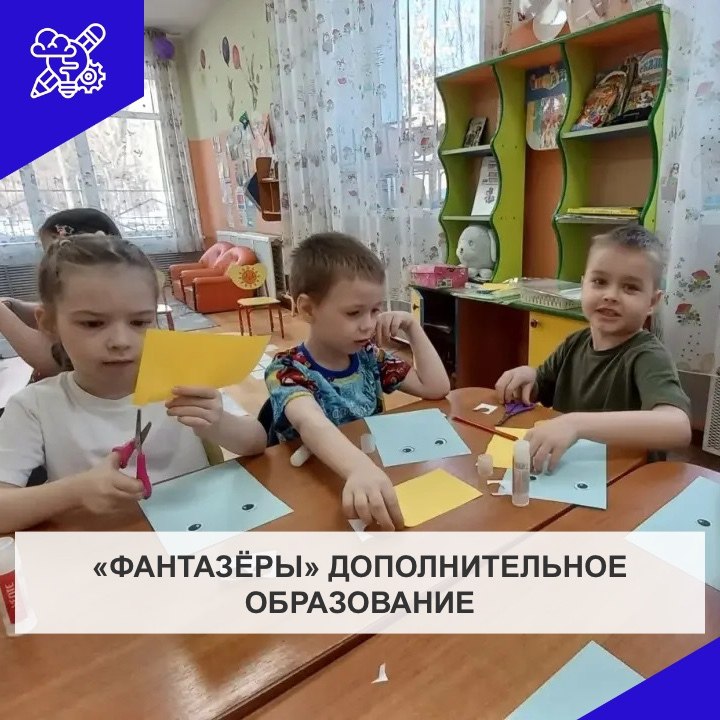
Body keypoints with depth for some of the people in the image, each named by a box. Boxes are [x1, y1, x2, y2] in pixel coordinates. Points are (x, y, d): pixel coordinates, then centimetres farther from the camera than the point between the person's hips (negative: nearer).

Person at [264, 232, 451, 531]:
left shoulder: (370, 356, 3)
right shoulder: (287, 370, -15)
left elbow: (437, 388, 1)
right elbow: (311, 423, -35)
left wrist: (412, 326, -5)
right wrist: (359, 468, -53)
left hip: (378, 468, 3)